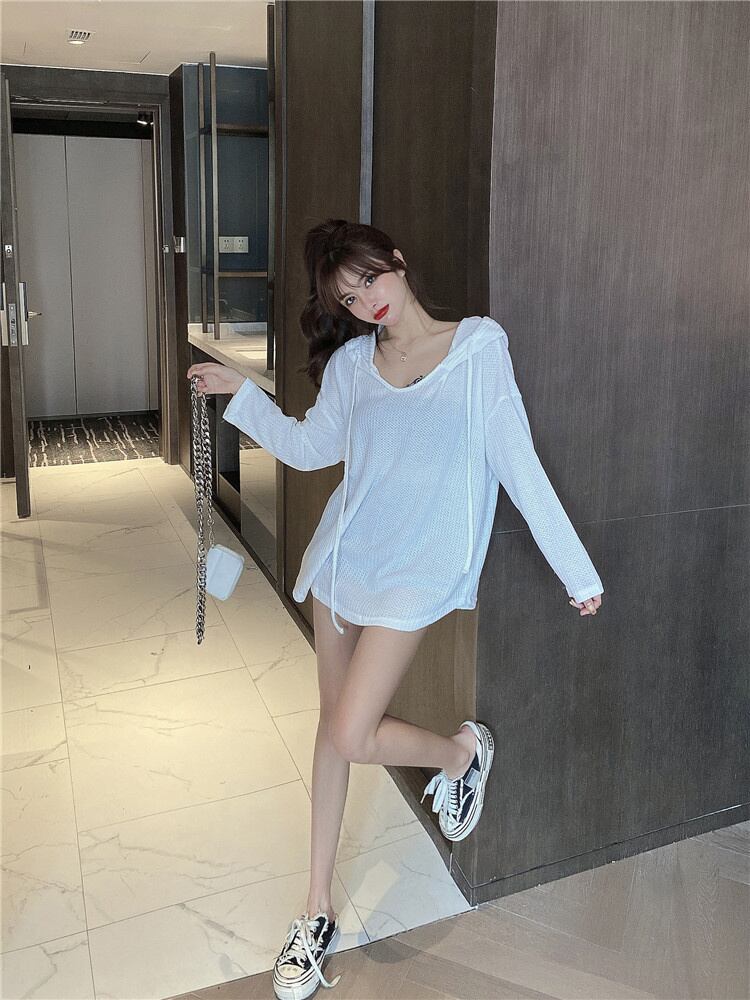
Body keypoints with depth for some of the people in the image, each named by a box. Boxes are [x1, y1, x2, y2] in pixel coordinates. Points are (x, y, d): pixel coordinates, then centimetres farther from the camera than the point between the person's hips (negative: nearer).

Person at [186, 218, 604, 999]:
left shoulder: (478, 346, -8)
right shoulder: (352, 363, 3)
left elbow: (519, 465, -7)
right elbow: (310, 447, 17)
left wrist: (577, 572, -7)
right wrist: (240, 394, 10)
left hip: (413, 570, -4)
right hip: (342, 556, 5)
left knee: (353, 737, -12)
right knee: (333, 728, 11)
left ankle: (462, 751, 22)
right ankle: (318, 911, 29)